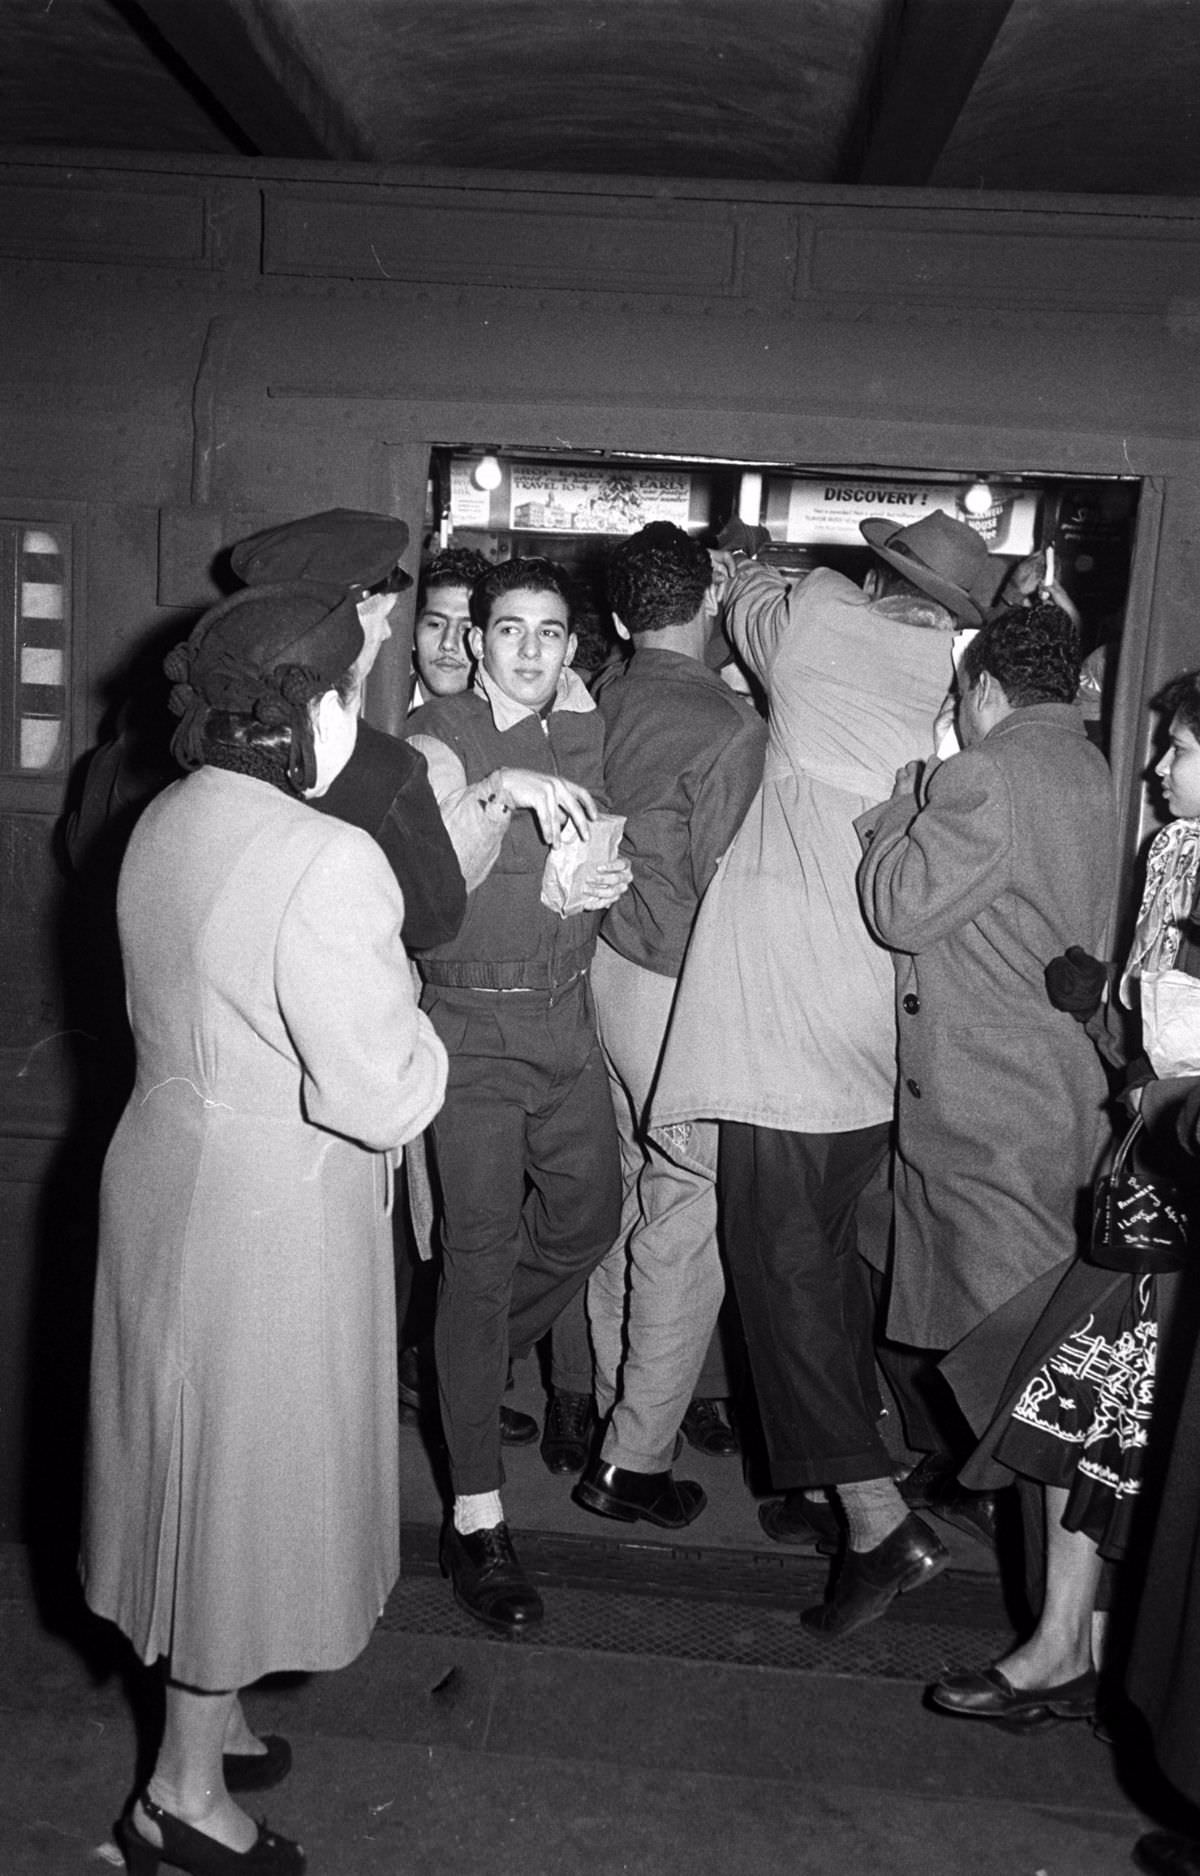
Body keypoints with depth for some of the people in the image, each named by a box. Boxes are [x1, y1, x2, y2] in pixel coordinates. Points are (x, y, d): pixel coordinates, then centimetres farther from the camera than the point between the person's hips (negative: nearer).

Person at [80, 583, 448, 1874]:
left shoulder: (168, 823, 1)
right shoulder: (325, 861, -25)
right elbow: (380, 1096, -26)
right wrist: (409, 1025, -6)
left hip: (168, 1168, 9)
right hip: (268, 1214, -8)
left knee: (195, 1464, 23)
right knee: (245, 1481, 10)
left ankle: (198, 1720, 45)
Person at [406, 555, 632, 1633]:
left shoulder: (578, 730, 7)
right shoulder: (441, 736, -10)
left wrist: (611, 882, -1)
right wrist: (502, 791, -37)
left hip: (567, 1017, 6)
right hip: (474, 1026, -6)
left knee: (588, 1221, 15)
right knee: (482, 1253, -5)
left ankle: (471, 1373, 41)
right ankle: (476, 1519, 5)